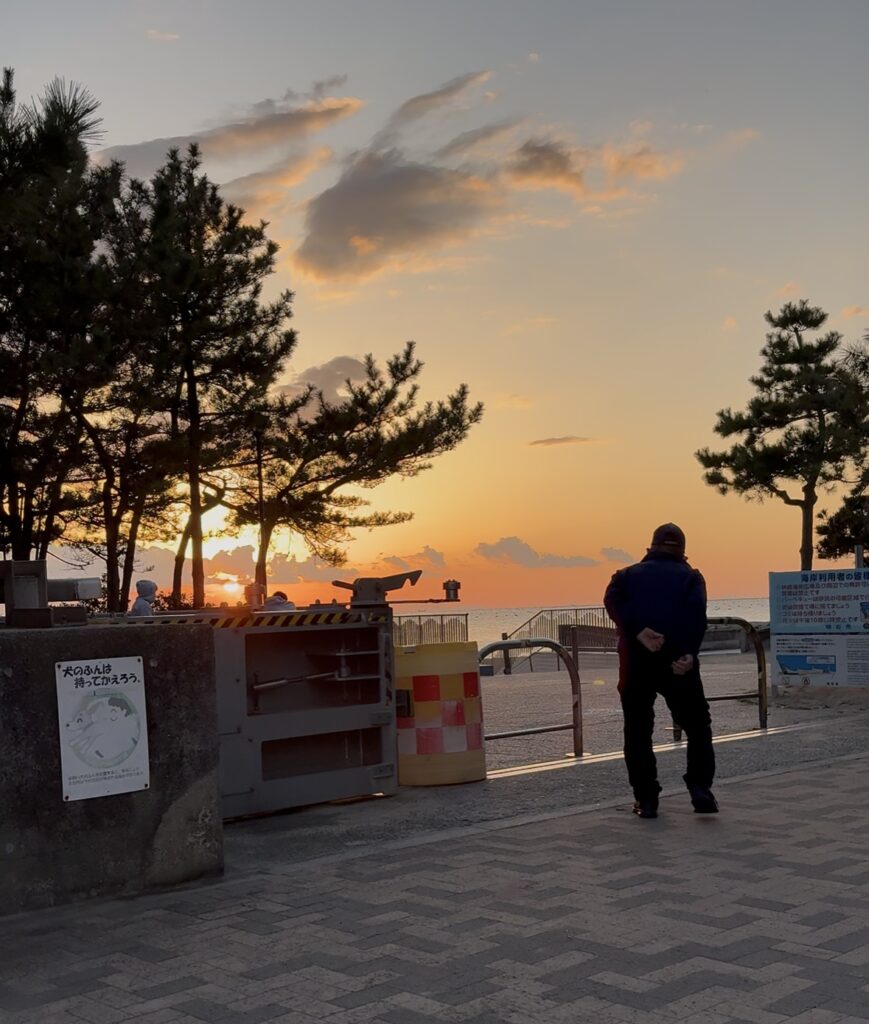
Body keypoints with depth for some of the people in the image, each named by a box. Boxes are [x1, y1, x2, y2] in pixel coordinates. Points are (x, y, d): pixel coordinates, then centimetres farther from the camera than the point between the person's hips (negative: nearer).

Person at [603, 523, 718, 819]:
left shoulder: (629, 574, 20)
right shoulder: (690, 576, 17)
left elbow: (613, 601, -5)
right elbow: (696, 612, -6)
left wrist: (639, 632, -16)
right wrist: (689, 653, -16)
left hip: (635, 661, 1)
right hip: (678, 663, -1)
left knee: (637, 732, 12)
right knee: (697, 727, 14)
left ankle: (646, 799, 10)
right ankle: (700, 788, 1)